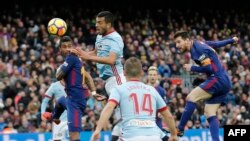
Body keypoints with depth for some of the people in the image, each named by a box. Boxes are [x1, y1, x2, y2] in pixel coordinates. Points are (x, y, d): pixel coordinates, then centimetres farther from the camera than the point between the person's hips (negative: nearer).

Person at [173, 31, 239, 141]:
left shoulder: (197, 49, -14)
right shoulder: (199, 44, 14)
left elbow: (209, 68, -20)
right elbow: (217, 44, 29)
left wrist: (192, 68, -7)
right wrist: (231, 40, 46)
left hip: (218, 79, -10)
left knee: (191, 97, -18)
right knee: (210, 114, 4)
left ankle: (180, 129, -20)